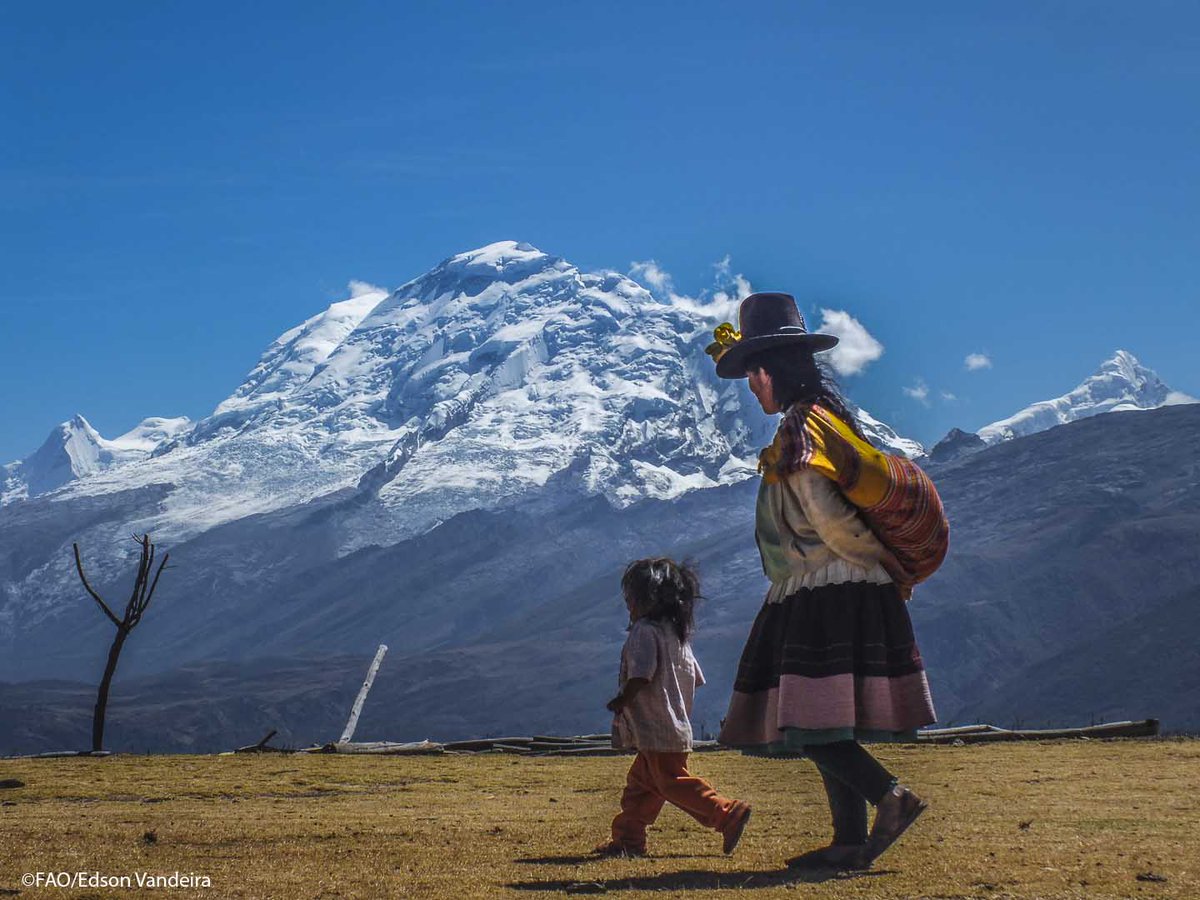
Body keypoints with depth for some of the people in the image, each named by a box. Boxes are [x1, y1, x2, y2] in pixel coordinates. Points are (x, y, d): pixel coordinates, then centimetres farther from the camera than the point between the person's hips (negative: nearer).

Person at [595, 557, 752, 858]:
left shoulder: (644, 631, -14)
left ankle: (729, 814, -11)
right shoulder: (677, 631, 16)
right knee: (641, 782, 14)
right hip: (677, 725, 10)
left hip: (658, 730, -10)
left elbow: (641, 675, -24)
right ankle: (628, 837, 18)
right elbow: (695, 677, 18)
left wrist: (621, 701, -11)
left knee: (672, 782, -9)